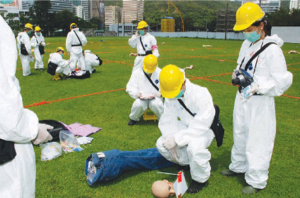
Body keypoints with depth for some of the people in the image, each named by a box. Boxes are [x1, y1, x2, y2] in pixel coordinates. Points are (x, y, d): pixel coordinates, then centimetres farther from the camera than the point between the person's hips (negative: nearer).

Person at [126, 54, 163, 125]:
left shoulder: (160, 73, -4)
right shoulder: (137, 73, -3)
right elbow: (130, 88, -2)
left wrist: (156, 94, -18)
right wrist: (138, 94, -20)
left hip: (155, 97, -1)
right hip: (141, 97, 1)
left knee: (156, 104, -35)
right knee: (138, 104, -32)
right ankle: (133, 118, 2)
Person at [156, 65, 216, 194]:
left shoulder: (201, 95, -29)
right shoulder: (170, 96, -9)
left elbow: (201, 126, -32)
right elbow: (168, 121, -7)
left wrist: (176, 139, -35)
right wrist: (172, 144, -19)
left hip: (203, 132, -6)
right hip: (184, 129, 7)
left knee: (194, 146, -37)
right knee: (161, 144, -9)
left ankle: (201, 179, -7)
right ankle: (187, 162, 16)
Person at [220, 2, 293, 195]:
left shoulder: (272, 49, -17)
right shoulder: (247, 44, 6)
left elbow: (282, 82, -18)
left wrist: (257, 86, -25)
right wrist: (237, 74, 0)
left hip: (260, 103, -8)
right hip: (242, 98, 8)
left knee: (258, 141, 0)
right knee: (240, 135, 21)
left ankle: (257, 181, 15)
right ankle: (239, 167, 41)